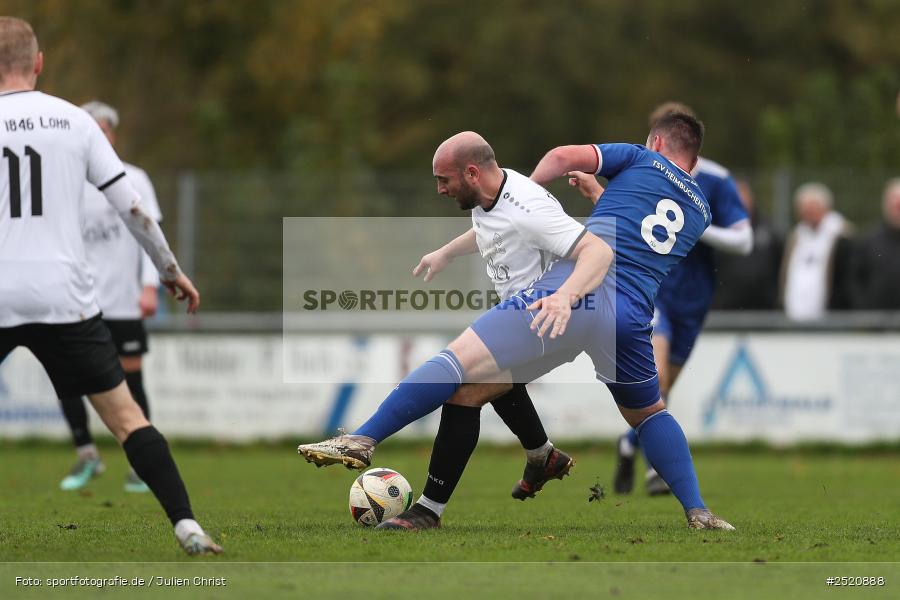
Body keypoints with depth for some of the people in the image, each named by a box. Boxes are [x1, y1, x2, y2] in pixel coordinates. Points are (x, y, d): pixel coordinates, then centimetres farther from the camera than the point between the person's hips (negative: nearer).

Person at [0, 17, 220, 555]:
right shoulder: (75, 121, 5)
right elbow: (131, 206, 7)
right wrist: (171, 270, 17)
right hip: (65, 298, 1)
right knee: (125, 415, 5)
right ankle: (188, 527, -5)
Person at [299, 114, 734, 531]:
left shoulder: (642, 159, 16)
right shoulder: (700, 211, 27)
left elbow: (565, 157, 4)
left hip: (578, 294, -5)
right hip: (632, 319, 5)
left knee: (461, 361, -11)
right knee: (649, 414, 30)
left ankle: (362, 440, -20)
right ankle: (697, 513, 19)